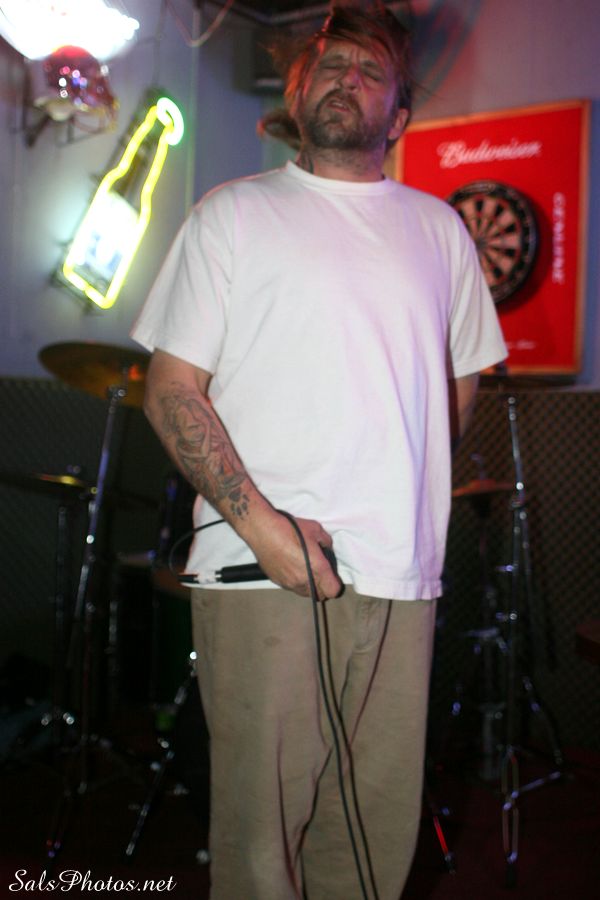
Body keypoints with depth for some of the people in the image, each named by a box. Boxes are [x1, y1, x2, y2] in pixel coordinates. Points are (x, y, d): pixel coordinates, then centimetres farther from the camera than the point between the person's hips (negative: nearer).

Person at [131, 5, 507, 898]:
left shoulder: (439, 229, 17)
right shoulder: (233, 213, 7)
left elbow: (464, 377, 25)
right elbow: (172, 389, 0)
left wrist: (400, 491, 12)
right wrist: (259, 522, -12)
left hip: (402, 573, 3)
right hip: (258, 565, -3)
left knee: (380, 827, 6)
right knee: (262, 813, -3)